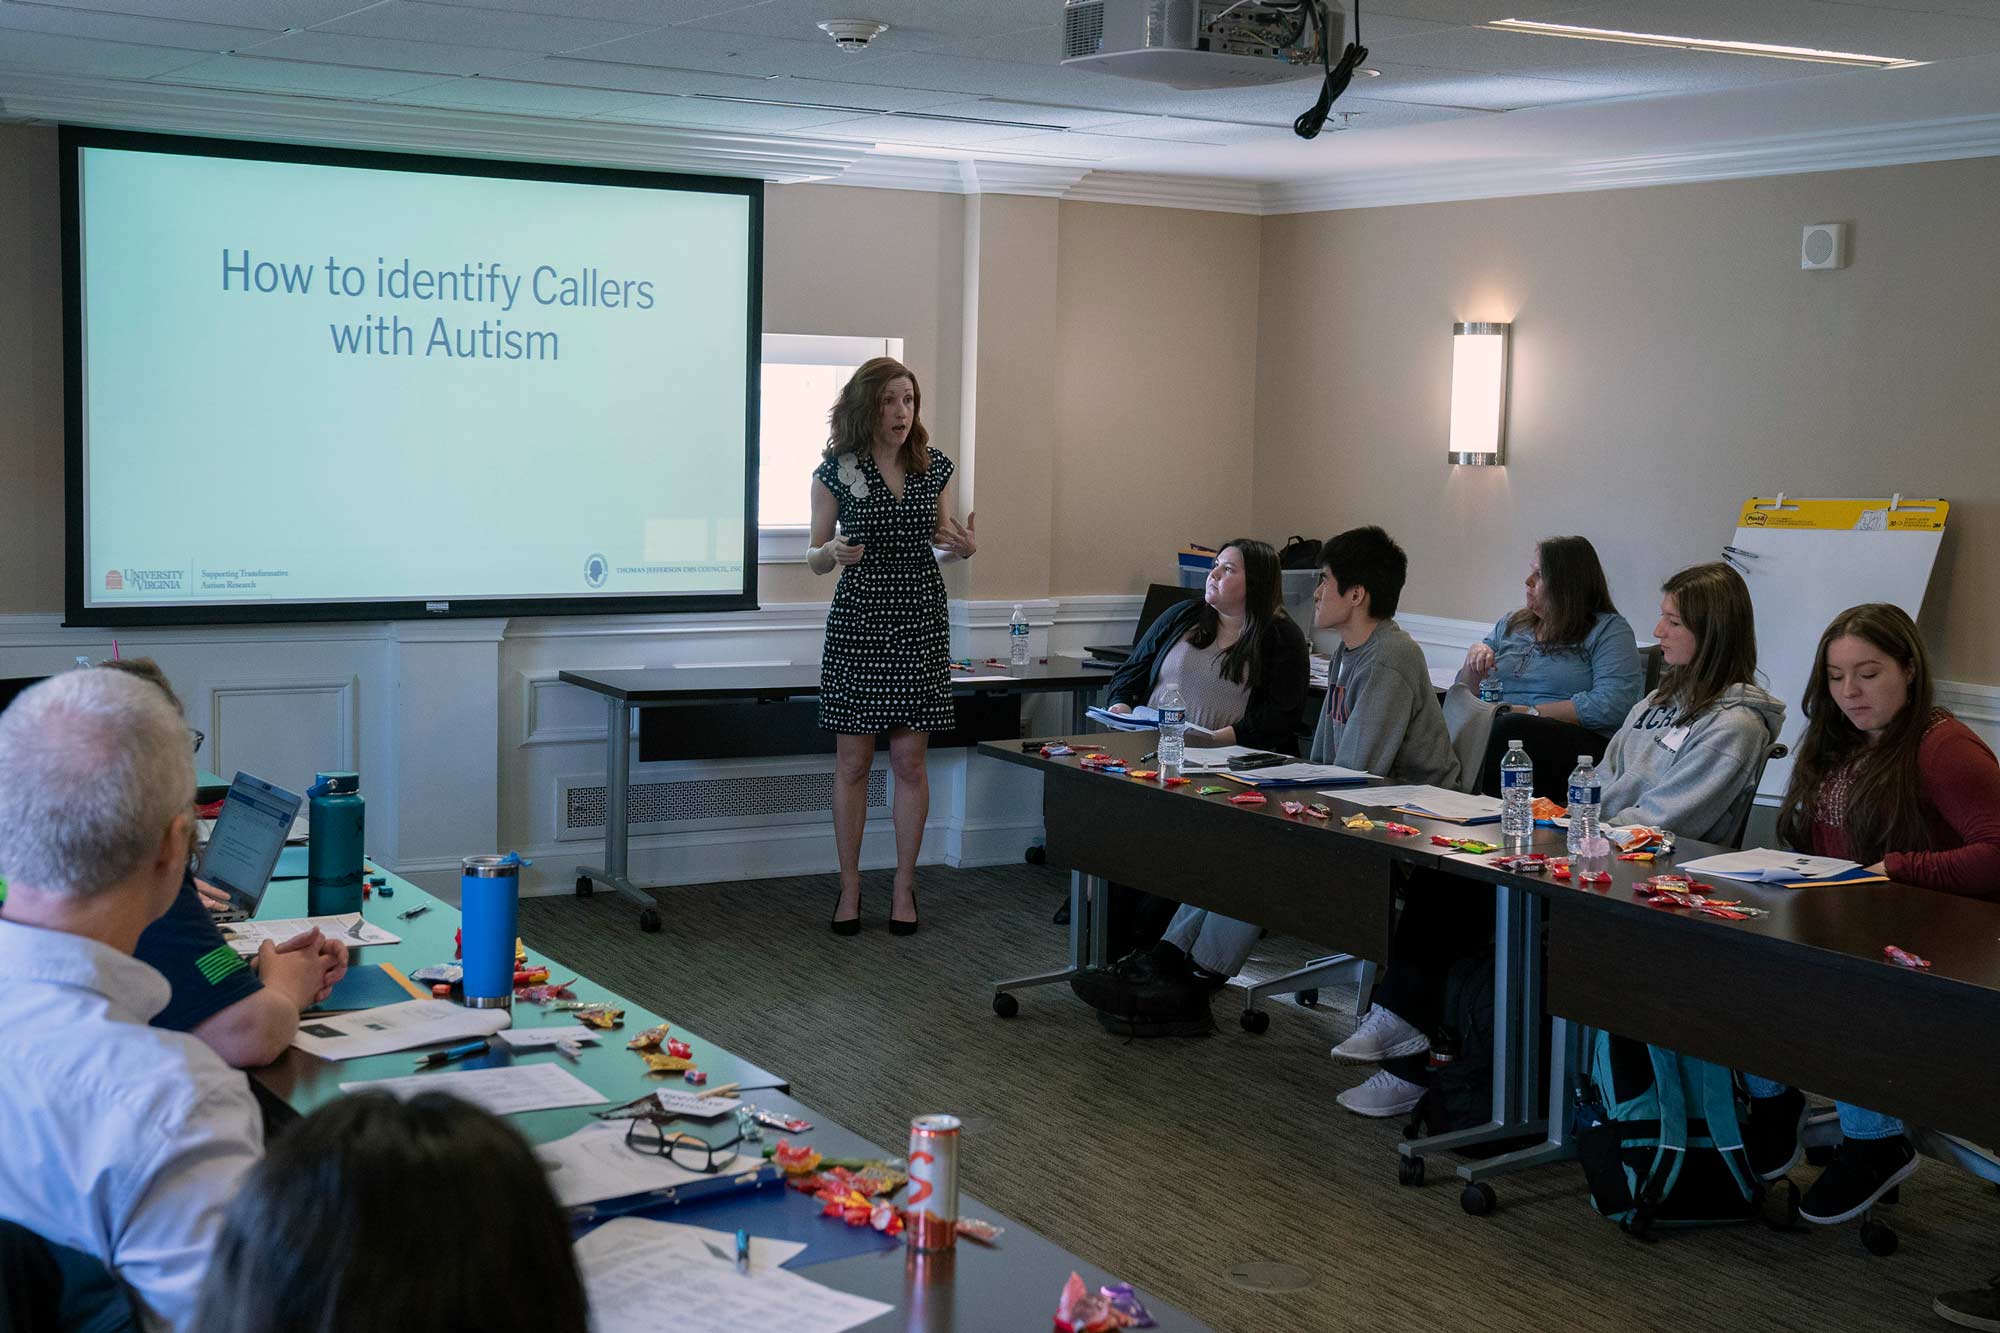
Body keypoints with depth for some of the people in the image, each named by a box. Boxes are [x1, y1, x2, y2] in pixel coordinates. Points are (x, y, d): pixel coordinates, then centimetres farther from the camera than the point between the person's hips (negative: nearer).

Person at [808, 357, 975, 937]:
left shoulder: (935, 466, 5)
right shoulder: (836, 470, -3)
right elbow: (815, 558, 2)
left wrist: (962, 547, -9)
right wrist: (833, 552, -21)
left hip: (921, 623, 2)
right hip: (857, 621, -2)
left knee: (910, 761, 4)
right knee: (852, 762, 2)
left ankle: (904, 888, 15)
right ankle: (850, 888, 13)